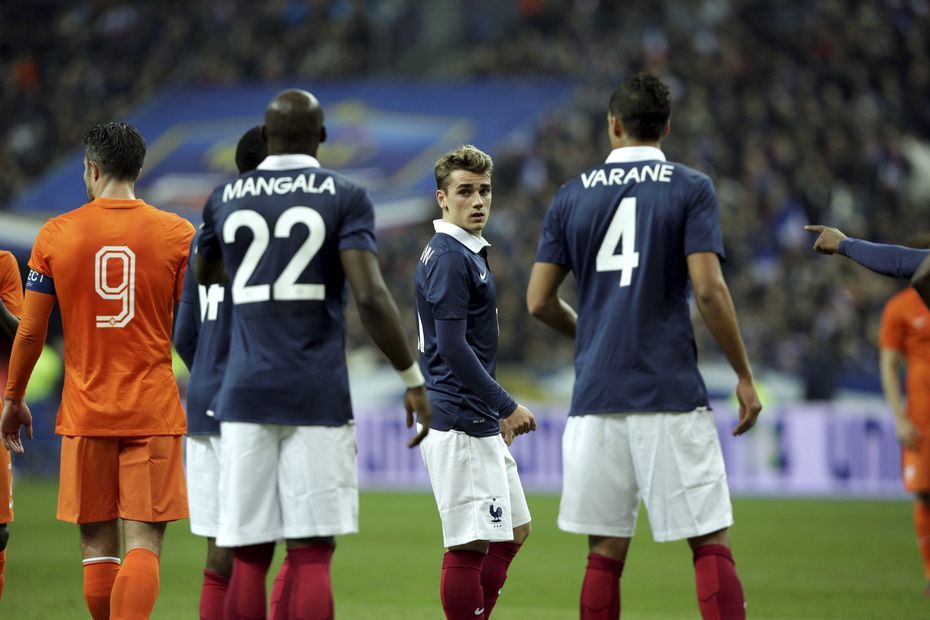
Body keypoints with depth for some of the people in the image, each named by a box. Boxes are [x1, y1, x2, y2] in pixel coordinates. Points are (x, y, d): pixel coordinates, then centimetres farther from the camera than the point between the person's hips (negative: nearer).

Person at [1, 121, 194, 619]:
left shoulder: (56, 235, 0)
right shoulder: (177, 233, -1)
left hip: (85, 412, 1)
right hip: (154, 411, -1)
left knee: (97, 545, 10)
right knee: (143, 544, -4)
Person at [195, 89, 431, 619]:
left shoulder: (226, 198, 9)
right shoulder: (345, 197, -1)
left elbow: (206, 274, 29)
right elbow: (370, 296, -12)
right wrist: (415, 381, -7)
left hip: (247, 394, 2)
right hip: (317, 394, -2)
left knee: (250, 556, 3)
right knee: (312, 555, -4)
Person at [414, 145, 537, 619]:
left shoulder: (468, 253, 17)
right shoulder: (449, 257, -14)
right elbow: (452, 348, -21)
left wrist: (497, 413, 22)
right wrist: (507, 408, -17)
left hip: (478, 423, 11)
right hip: (459, 424, -11)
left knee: (513, 531, 16)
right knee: (469, 545, -8)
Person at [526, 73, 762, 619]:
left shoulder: (573, 195, 9)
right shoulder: (691, 189, 0)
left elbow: (539, 301, 9)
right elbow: (708, 289, -9)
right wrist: (745, 377, -1)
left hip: (596, 397, 3)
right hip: (673, 392, -3)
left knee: (605, 553, 7)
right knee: (712, 542, -2)